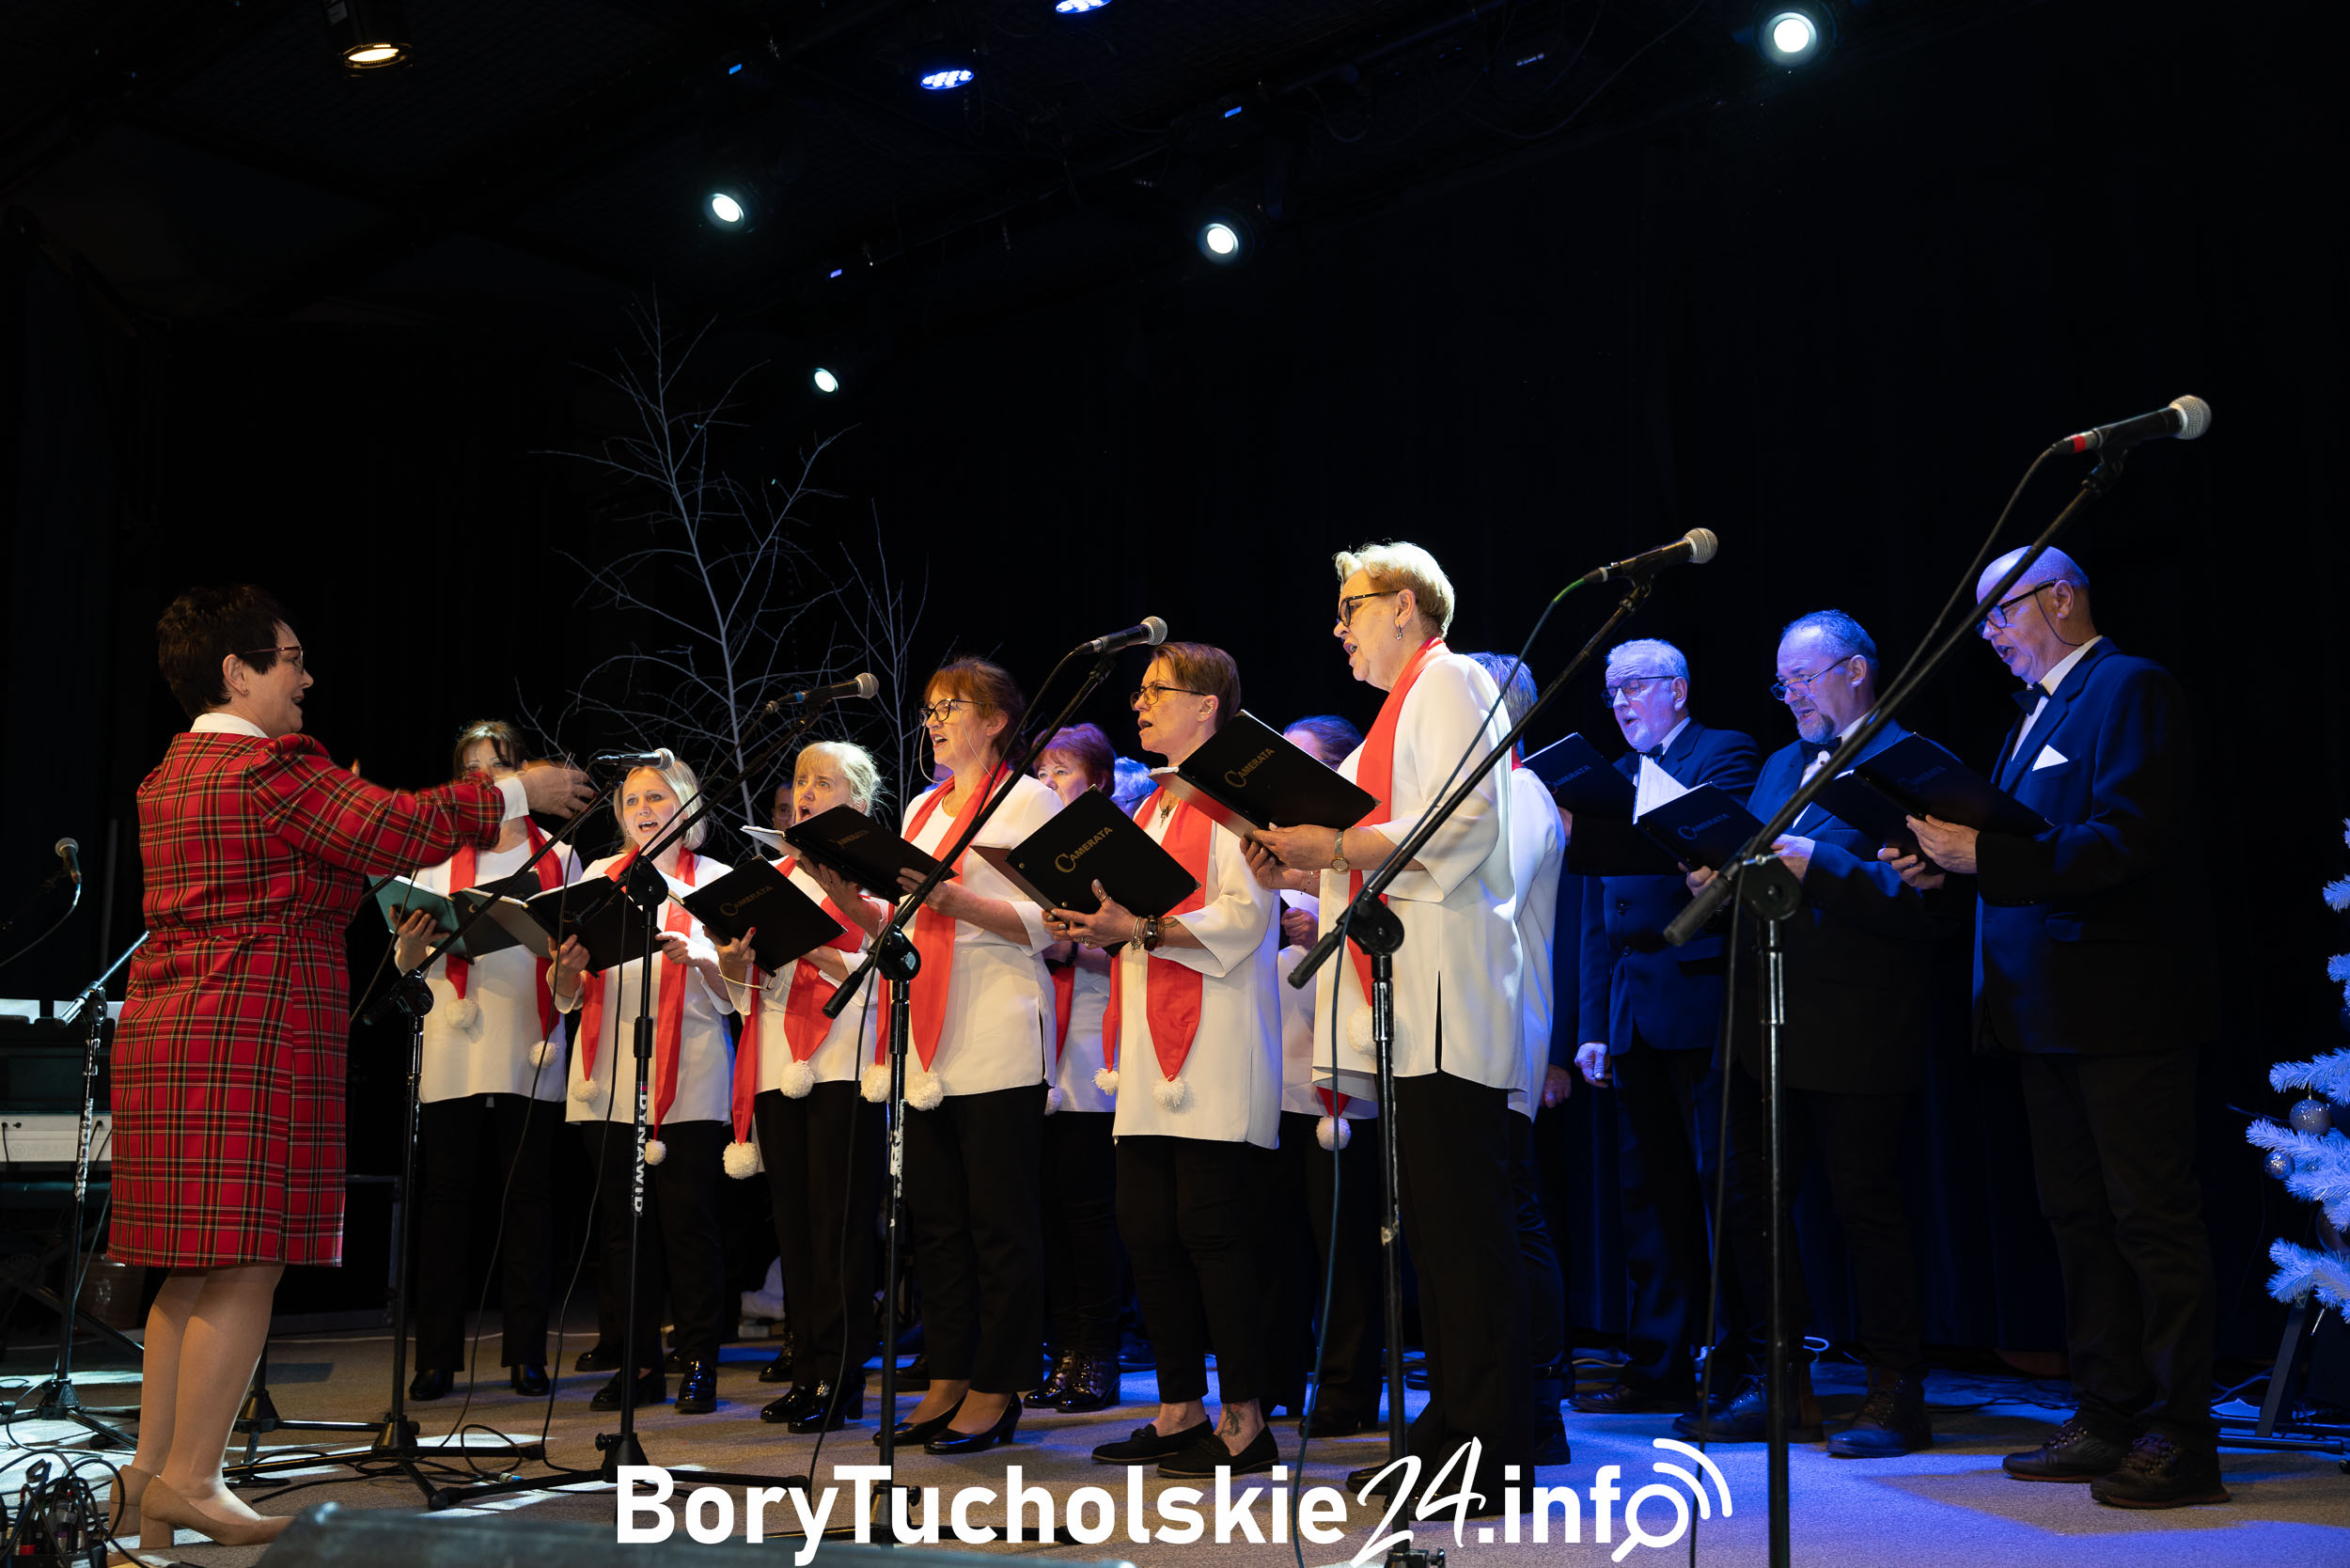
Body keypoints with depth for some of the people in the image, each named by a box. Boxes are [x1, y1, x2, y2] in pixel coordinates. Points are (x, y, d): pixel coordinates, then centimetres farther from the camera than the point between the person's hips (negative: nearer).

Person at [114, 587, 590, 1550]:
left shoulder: (169, 777, 18)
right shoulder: (270, 768, -12)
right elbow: (398, 828, -14)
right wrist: (517, 793, -4)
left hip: (165, 1035, 10)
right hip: (252, 1038, -10)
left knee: (195, 1266, 13)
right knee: (244, 1263, -5)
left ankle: (150, 1471, 17)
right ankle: (189, 1481, -2)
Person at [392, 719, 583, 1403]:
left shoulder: (557, 857, 12)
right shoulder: (438, 856, 11)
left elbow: (579, 942, 9)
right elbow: (407, 961, 8)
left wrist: (571, 966, -15)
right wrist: (411, 944, -15)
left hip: (529, 1053, 0)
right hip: (453, 1055, 0)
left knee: (525, 1202, 2)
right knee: (447, 1202, 0)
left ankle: (526, 1353, 8)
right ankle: (437, 1356, 5)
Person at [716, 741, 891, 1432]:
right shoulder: (778, 875, 21)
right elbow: (743, 979, 17)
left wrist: (823, 959, -21)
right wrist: (735, 954, -4)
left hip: (842, 1060, -6)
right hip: (778, 1064, 6)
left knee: (838, 1220, -7)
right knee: (794, 1220, 7)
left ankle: (840, 1376, -4)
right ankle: (808, 1368, 13)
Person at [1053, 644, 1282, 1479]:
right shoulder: (1156, 805, 23)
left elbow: (1245, 914, -15)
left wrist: (1141, 929, -21)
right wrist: (1102, 925, 7)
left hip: (1214, 1045, -9)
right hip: (1152, 1049, 9)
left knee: (1212, 1229, -8)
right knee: (1147, 1229, 7)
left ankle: (1244, 1422, 0)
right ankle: (1180, 1411, 16)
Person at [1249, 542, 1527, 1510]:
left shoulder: (1448, 680, -3)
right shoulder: (1407, 704, 26)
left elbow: (1460, 829, -17)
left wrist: (1333, 845, -15)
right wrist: (1304, 863, 12)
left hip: (1449, 1000, -10)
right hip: (1415, 1005, 10)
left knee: (1464, 1229, -9)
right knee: (1435, 1228, 10)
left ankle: (1486, 1456, -5)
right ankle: (1449, 1437, 16)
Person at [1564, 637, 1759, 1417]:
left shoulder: (1724, 754, 2)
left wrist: (1586, 834, -26)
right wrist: (1593, 1026, 12)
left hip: (1702, 1000, -7)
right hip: (1635, 1014, 7)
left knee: (1726, 1182, -5)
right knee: (1650, 1190, 7)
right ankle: (1659, 1366, 13)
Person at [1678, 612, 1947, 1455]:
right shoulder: (1779, 767, 19)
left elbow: (1925, 905, -16)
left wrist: (1819, 866, -23)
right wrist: (1720, 878, 0)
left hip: (1857, 1038, -8)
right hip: (1765, 1033, 8)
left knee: (1866, 1208, 0)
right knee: (1753, 1203, 10)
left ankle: (1895, 1394, 12)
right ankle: (1780, 1387, 22)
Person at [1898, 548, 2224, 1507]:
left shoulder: (2131, 690, -10)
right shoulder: (2037, 711, 20)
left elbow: (2127, 842, -22)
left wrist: (1985, 854, -27)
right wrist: (1950, 859, 1)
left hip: (2123, 1010, -10)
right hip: (2049, 1013, 10)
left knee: (2154, 1221, -4)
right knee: (2078, 1219, 14)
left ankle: (2182, 1439, 3)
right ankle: (2109, 1418, 22)